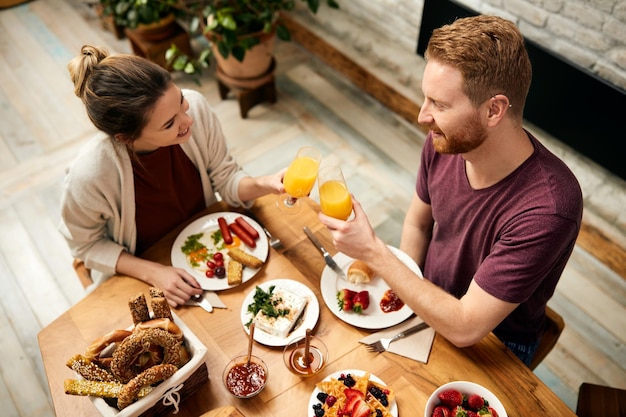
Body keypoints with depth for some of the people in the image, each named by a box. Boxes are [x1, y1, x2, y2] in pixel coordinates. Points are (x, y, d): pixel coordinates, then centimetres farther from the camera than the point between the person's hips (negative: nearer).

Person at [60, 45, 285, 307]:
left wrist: (264, 184, -31)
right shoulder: (90, 176, -34)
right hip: (139, 275, -2)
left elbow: (226, 179, -10)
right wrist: (154, 274, -24)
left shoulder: (195, 106, -26)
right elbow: (87, 245, -13)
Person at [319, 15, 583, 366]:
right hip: (430, 304, 5)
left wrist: (373, 252, -31)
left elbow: (464, 328, -32)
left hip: (490, 347, -4)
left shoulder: (548, 208, -35)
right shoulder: (443, 143, -17)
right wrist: (404, 288, -9)